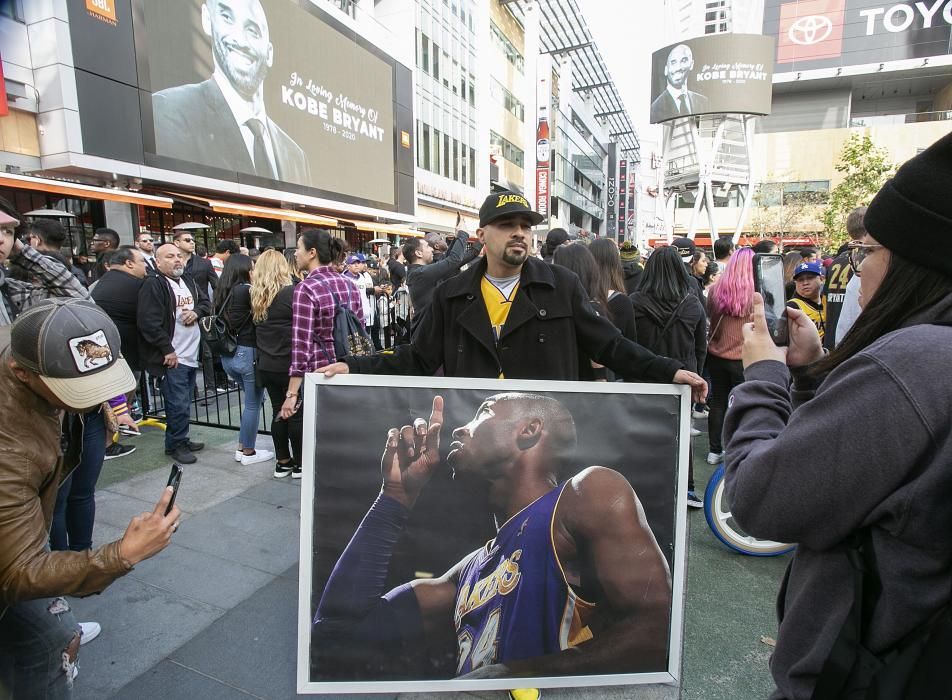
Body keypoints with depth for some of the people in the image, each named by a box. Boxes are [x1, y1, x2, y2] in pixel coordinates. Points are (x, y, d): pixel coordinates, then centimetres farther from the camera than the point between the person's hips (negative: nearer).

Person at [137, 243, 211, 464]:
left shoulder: (188, 282, 13)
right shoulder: (153, 285, -12)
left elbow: (206, 303, 24)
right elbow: (149, 323, -19)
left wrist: (197, 312, 0)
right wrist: (168, 350, -18)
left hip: (191, 355, 8)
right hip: (172, 357, -8)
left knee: (183, 402, 16)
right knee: (178, 404, -4)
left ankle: (179, 440, 29)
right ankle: (177, 445, 11)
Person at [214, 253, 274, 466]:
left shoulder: (222, 292, 9)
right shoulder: (247, 290, -14)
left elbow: (220, 320, 13)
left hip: (228, 355, 8)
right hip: (248, 353, -8)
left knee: (250, 400, 21)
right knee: (252, 404, 5)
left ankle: (241, 447, 25)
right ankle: (248, 453, 14)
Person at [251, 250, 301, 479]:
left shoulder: (256, 296, 5)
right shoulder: (291, 292, -14)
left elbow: (256, 327, 13)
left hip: (266, 365, 6)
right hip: (290, 364, -6)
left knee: (278, 412, 13)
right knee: (297, 413, 4)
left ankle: (282, 462, 21)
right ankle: (299, 464, 13)